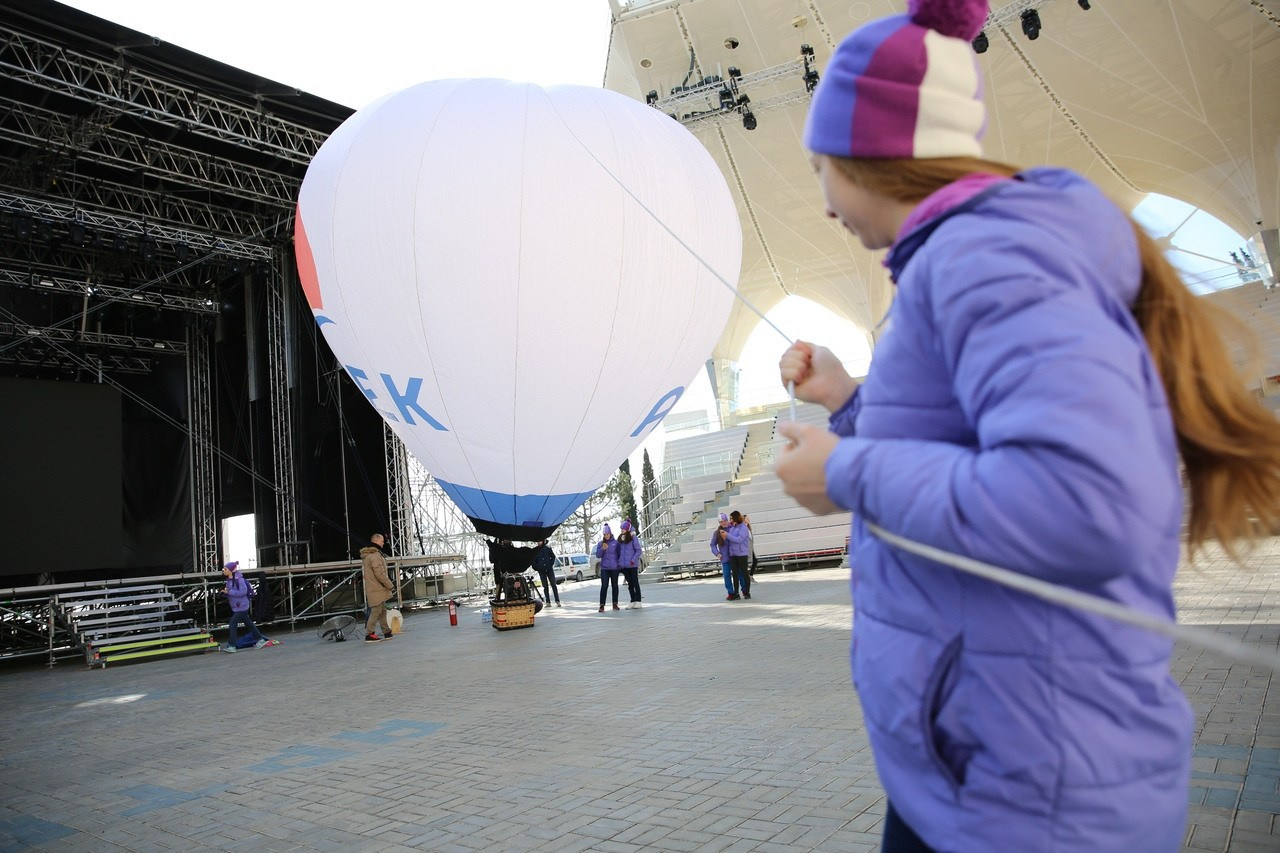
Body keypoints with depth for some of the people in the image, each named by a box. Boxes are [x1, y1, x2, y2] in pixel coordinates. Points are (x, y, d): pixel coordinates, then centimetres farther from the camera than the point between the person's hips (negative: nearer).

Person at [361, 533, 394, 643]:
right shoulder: (375, 555, -18)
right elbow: (380, 574, -22)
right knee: (376, 611, -8)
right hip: (377, 589, -10)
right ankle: (369, 634, -7)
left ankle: (386, 632, 23)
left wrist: (387, 583, 21)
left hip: (376, 589, 10)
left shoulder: (368, 555, 17)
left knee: (382, 610, 16)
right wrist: (389, 584, -12)